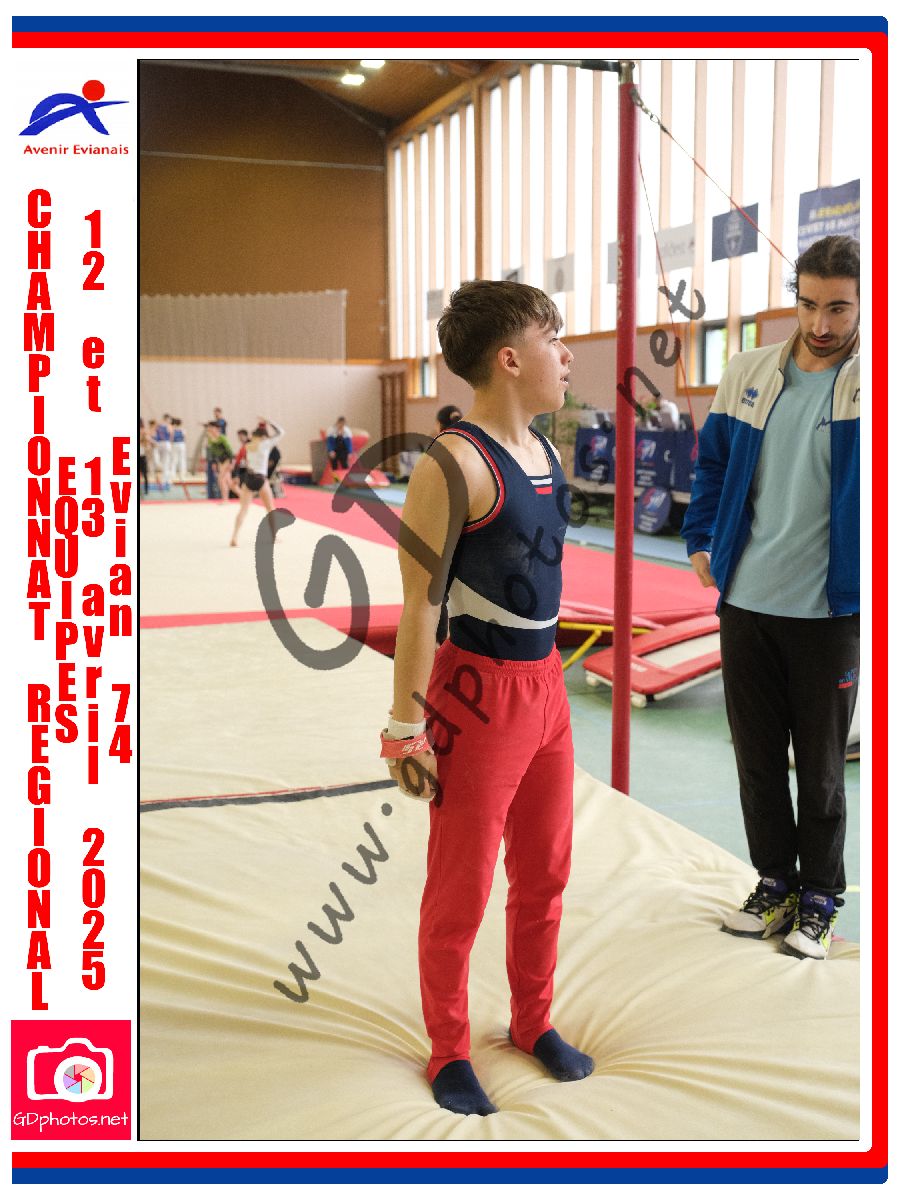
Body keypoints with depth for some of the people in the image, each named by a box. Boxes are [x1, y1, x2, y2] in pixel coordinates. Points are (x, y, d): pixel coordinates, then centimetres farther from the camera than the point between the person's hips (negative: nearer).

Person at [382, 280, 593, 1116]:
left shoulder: (545, 451, 8)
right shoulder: (454, 464, -18)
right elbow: (419, 606, -17)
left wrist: (549, 678, 19)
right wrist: (407, 729, -16)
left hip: (546, 686, 8)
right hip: (479, 695, -8)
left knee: (545, 872, 18)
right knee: (460, 888, 8)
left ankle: (533, 1021, 38)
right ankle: (448, 1050, 27)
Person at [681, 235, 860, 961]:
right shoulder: (749, 374, 3)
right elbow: (713, 461, 15)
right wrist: (702, 539, 10)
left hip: (829, 612, -3)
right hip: (745, 603, 4)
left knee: (820, 768, 11)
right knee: (756, 758, 14)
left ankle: (820, 896, 30)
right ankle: (775, 881, 34)